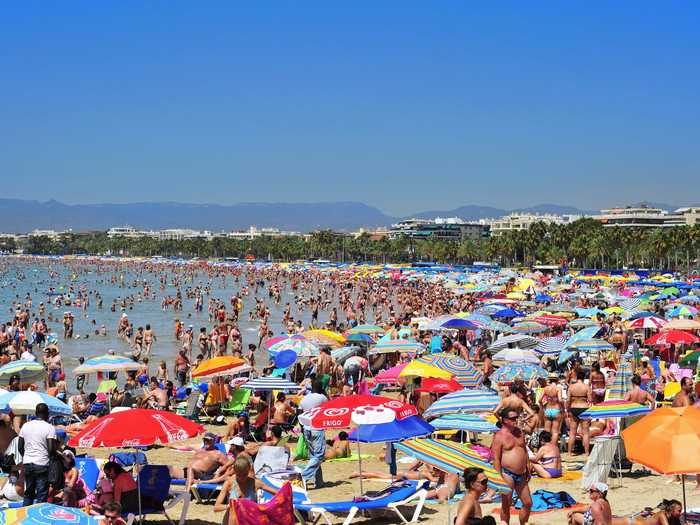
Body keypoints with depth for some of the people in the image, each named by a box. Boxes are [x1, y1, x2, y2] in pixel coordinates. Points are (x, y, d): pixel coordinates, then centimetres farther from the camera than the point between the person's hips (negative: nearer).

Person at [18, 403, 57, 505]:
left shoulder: (25, 426, 7)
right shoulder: (49, 428, -9)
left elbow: (20, 447, 9)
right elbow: (51, 449, -16)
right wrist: (56, 444, 4)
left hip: (27, 464, 5)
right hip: (42, 465, -5)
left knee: (28, 494, 15)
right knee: (41, 497, -1)